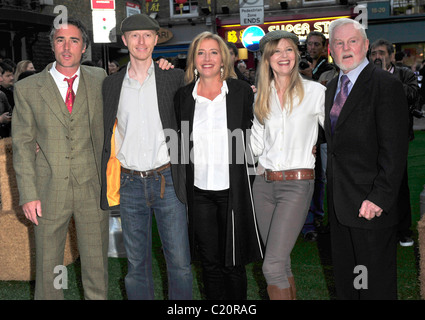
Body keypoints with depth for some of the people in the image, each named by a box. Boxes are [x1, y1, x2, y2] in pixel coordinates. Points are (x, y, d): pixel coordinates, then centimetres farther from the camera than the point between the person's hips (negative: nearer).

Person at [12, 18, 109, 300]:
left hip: (93, 189, 1)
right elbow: (22, 144, 1)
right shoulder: (27, 88, 1)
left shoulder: (99, 79, 6)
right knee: (48, 265, 10)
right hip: (49, 191, -1)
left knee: (97, 263, 10)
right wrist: (28, 194, -7)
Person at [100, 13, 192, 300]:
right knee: (137, 261, 10)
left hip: (167, 180, -1)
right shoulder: (112, 84, 7)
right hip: (130, 183, 2)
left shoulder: (174, 78, 2)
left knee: (179, 260, 2)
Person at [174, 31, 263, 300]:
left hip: (233, 190, -2)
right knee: (209, 262, 11)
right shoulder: (184, 96, 5)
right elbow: (180, 143, 12)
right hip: (199, 191, 2)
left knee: (233, 262, 6)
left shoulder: (241, 91, -1)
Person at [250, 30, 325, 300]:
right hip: (264, 184, 5)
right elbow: (257, 146, 14)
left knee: (272, 266, -13)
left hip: (297, 185, -5)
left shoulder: (315, 91, -2)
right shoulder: (261, 97, 10)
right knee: (282, 263, 12)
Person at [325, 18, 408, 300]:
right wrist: (332, 188, 12)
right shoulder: (333, 87, 13)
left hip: (372, 205, -7)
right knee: (344, 279, 18)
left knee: (375, 285, 5)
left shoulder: (386, 85, -12)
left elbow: (394, 149, -17)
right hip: (339, 203, 8)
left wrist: (379, 197, -21)